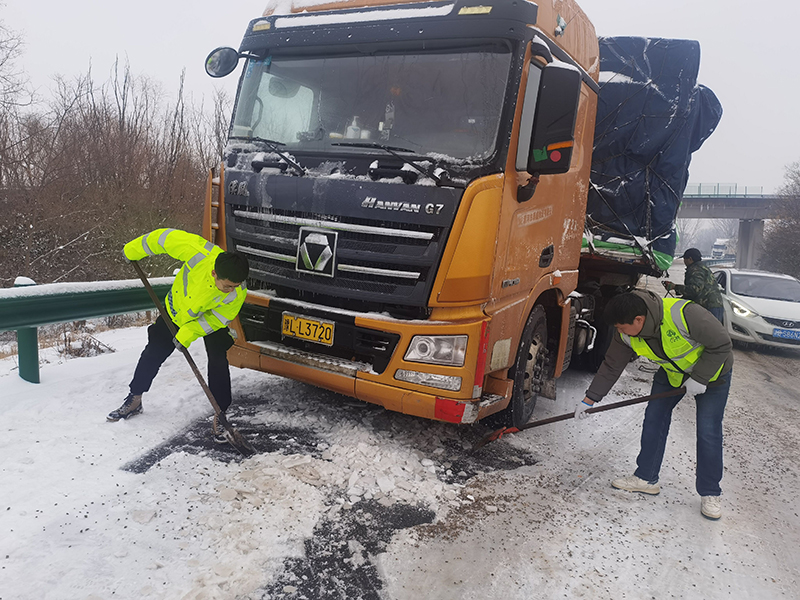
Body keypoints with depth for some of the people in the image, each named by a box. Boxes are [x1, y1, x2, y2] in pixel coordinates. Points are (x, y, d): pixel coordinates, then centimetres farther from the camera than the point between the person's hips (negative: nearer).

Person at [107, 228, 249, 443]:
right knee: (153, 353, 8)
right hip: (177, 310, 2)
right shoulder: (197, 253, -40)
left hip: (211, 319, -2)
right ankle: (135, 400, 30)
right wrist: (134, 250, -11)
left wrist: (189, 333, -27)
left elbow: (218, 318, -21)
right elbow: (166, 237, -24)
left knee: (218, 362, -15)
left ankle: (219, 416, -1)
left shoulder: (238, 293, -36)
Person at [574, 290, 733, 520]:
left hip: (711, 370, -5)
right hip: (672, 372, 5)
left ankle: (710, 494, 12)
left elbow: (722, 345, -27)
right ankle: (646, 477, 17)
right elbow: (611, 367, -9)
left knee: (708, 432, -5)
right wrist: (589, 399, -9)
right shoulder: (626, 334, -20)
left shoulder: (684, 314, -40)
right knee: (654, 419, 2)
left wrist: (700, 378, -26)